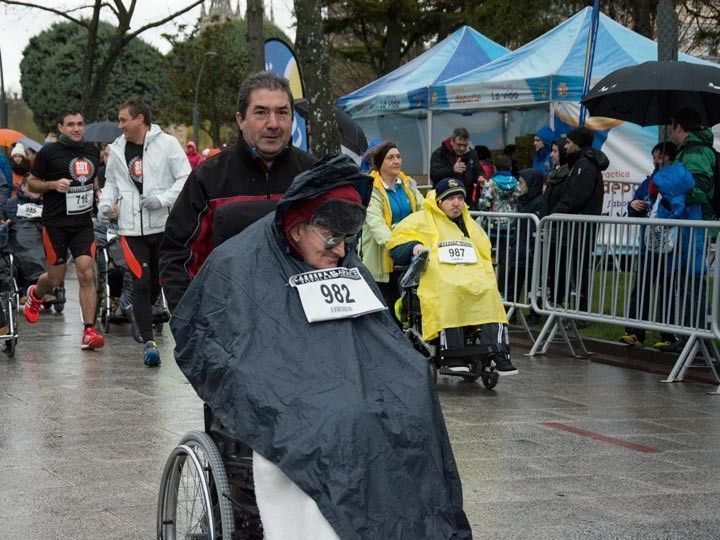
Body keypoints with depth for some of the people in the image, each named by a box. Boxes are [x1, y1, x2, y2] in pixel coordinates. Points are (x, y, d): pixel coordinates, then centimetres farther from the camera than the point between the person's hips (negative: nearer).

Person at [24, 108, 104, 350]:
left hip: (83, 222, 3)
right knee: (56, 278, 6)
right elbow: (31, 183, 1)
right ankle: (35, 294, 42)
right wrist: (53, 184, -16)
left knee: (87, 274, -10)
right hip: (55, 223, -3)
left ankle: (89, 331, -8)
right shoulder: (49, 152, -4)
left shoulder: (92, 151, 9)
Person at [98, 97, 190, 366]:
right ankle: (148, 341, -1)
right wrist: (106, 202, 1)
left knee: (157, 281, 12)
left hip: (163, 225, -1)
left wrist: (163, 199, -17)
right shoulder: (117, 150, 8)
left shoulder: (166, 143, -5)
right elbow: (111, 182, 20)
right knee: (141, 281, -6)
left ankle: (136, 311, 42)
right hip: (131, 227, 1)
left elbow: (185, 178, -6)